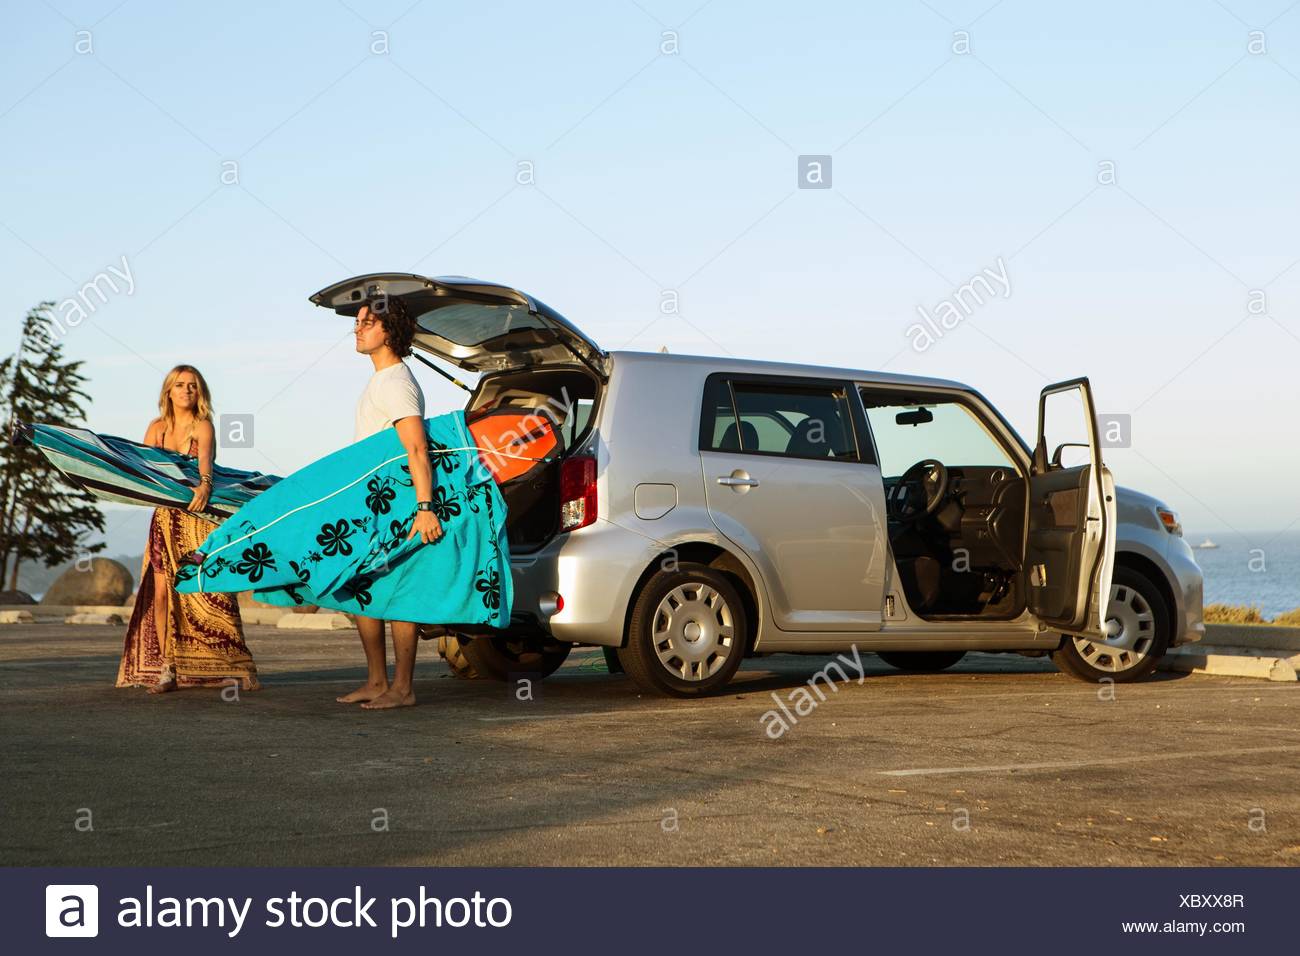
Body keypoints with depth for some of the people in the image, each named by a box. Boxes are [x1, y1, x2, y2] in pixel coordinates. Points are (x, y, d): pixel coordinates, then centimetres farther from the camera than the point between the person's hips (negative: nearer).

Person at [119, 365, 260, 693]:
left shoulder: (203, 426, -5)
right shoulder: (157, 427, 9)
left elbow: (205, 460, -23)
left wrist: (204, 485, -45)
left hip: (200, 518, -4)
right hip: (166, 518, 4)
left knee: (208, 590, -9)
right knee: (162, 592, -4)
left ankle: (238, 666, -5)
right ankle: (166, 669, 0)